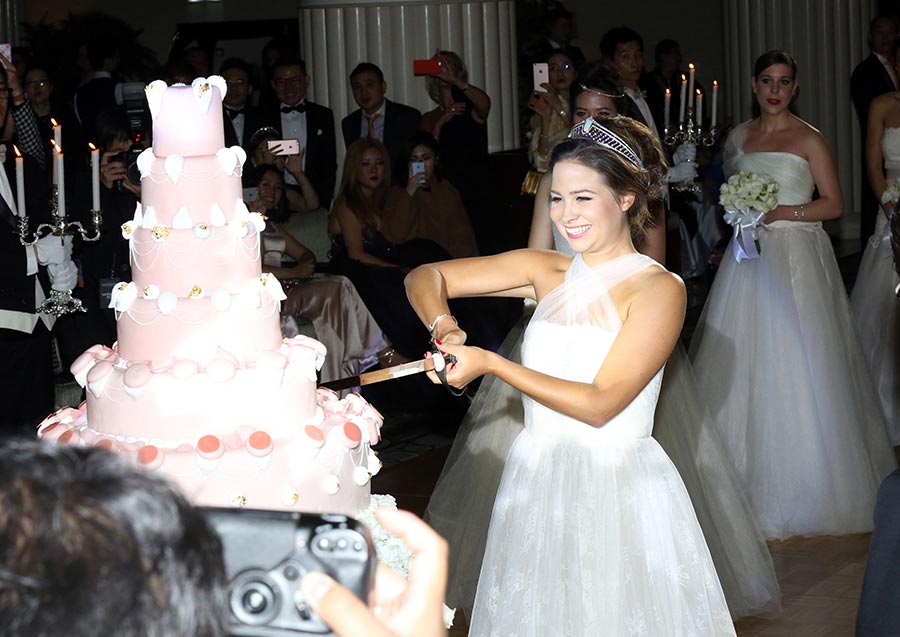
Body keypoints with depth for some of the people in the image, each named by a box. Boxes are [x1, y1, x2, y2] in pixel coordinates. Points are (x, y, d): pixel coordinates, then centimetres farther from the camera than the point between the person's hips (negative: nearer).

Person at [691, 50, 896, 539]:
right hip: (749, 257, 4)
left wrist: (781, 212, -14)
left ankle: (810, 489, 4)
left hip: (797, 258, -4)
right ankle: (754, 479, 8)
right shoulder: (739, 137, 12)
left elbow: (833, 204, -4)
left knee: (798, 364, -5)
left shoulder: (809, 140, -2)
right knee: (747, 366, 1)